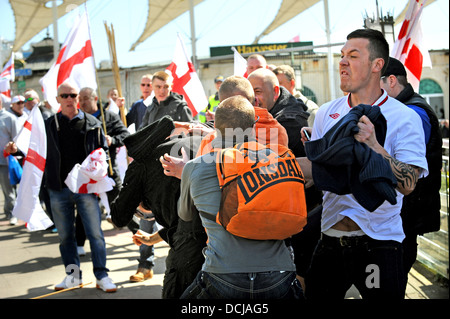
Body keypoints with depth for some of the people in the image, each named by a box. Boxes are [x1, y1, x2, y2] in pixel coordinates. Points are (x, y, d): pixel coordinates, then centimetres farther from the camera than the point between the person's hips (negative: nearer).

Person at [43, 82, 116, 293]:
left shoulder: (92, 124, 4)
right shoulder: (49, 125, 8)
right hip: (59, 189, 2)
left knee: (95, 233, -1)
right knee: (65, 235, 10)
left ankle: (102, 276, 7)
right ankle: (72, 275, 22)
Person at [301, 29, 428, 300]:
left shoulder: (404, 118, -8)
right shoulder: (327, 113, 6)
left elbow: (408, 184, -19)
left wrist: (373, 145, -29)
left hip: (379, 241, -4)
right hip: (331, 238, 4)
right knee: (315, 295, 10)